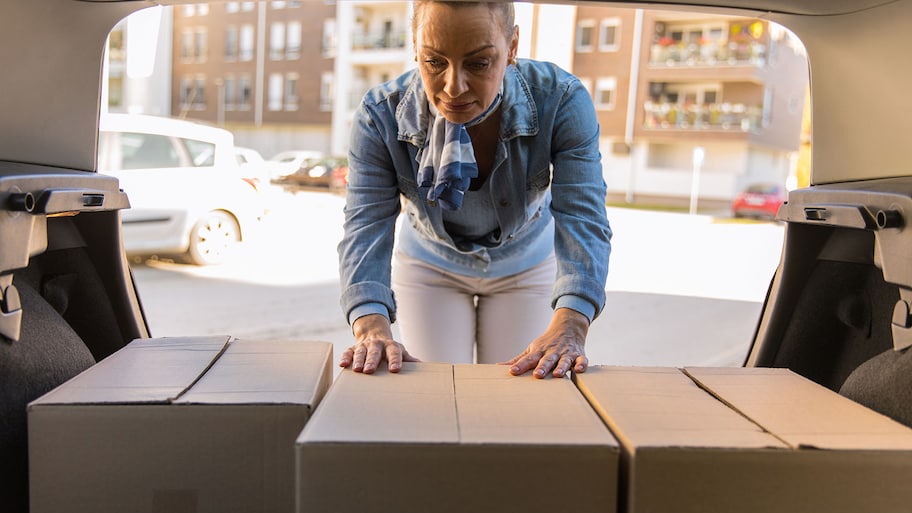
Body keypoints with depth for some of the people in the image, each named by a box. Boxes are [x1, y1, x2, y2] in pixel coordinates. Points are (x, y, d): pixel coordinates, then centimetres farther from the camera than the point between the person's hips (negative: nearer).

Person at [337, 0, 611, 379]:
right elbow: (366, 228, -31)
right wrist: (372, 328, -48)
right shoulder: (380, 115, -28)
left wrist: (568, 328, -50)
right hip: (428, 267, 0)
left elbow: (582, 220, -35)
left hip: (526, 267, 0)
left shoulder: (561, 101, -30)